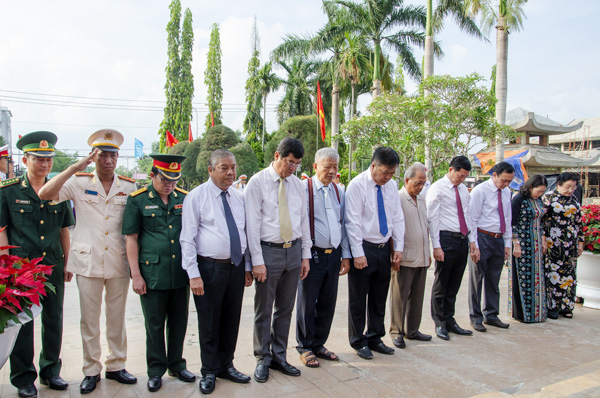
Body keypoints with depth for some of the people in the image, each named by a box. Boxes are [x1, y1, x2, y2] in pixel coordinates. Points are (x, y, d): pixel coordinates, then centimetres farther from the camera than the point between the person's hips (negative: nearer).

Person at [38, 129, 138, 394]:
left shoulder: (129, 187, 5)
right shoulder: (79, 183, 0)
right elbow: (45, 194, -14)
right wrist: (75, 168, -19)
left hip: (119, 263, 2)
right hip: (88, 263, -1)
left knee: (117, 318, 12)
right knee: (89, 320, 8)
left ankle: (116, 366, 27)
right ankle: (91, 371, 23)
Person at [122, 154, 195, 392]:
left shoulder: (184, 198, 7)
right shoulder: (137, 200, -2)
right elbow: (131, 239, -2)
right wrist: (136, 274, -6)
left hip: (181, 274, 3)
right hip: (153, 274, -3)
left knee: (179, 323, 13)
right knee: (154, 325, 9)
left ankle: (177, 365, 31)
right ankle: (156, 370, 26)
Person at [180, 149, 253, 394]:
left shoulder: (239, 197, 9)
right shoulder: (196, 197, -6)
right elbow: (187, 238, -8)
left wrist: (247, 267, 11)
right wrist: (193, 274, -14)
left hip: (236, 267, 5)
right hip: (210, 268, -4)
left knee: (231, 320, 15)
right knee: (209, 323, 8)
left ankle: (226, 366, 34)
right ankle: (209, 372, 27)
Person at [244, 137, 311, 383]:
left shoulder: (297, 184, 8)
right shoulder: (257, 183, -7)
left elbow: (304, 220, 11)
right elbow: (253, 224, -10)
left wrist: (305, 255, 8)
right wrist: (257, 261, -13)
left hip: (294, 251, 5)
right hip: (269, 251, -5)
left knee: (286, 308, 14)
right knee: (264, 310, 6)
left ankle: (279, 357, 29)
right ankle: (263, 359, 24)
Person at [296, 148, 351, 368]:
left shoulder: (339, 191, 11)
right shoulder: (304, 188, -6)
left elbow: (343, 224, 14)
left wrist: (345, 255, 10)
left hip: (334, 255, 5)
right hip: (313, 254, -5)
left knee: (328, 304, 14)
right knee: (307, 304, 7)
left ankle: (319, 344, 31)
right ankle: (305, 347, 23)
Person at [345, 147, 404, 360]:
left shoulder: (392, 185, 6)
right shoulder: (357, 185, -13)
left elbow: (397, 218, 10)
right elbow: (353, 222, -15)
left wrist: (398, 247, 4)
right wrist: (358, 254, -17)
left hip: (384, 248, 6)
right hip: (364, 248, -6)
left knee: (379, 299, 16)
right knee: (358, 300, 7)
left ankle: (375, 338, 32)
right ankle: (359, 342, 23)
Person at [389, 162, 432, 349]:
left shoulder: (421, 200, 14)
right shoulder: (397, 198, -10)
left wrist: (428, 253, 18)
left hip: (421, 258, 7)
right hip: (404, 259, -7)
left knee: (417, 296, 14)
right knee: (400, 296, 1)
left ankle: (412, 330, 26)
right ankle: (396, 332, 14)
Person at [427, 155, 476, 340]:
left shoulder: (463, 189, 15)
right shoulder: (437, 188, -7)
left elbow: (468, 216, 17)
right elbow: (432, 218, -10)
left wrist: (472, 241, 10)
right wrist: (436, 246, -15)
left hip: (462, 240, 7)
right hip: (446, 239, -7)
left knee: (454, 285, 14)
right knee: (441, 284, 4)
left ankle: (449, 321, 25)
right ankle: (440, 324, 16)